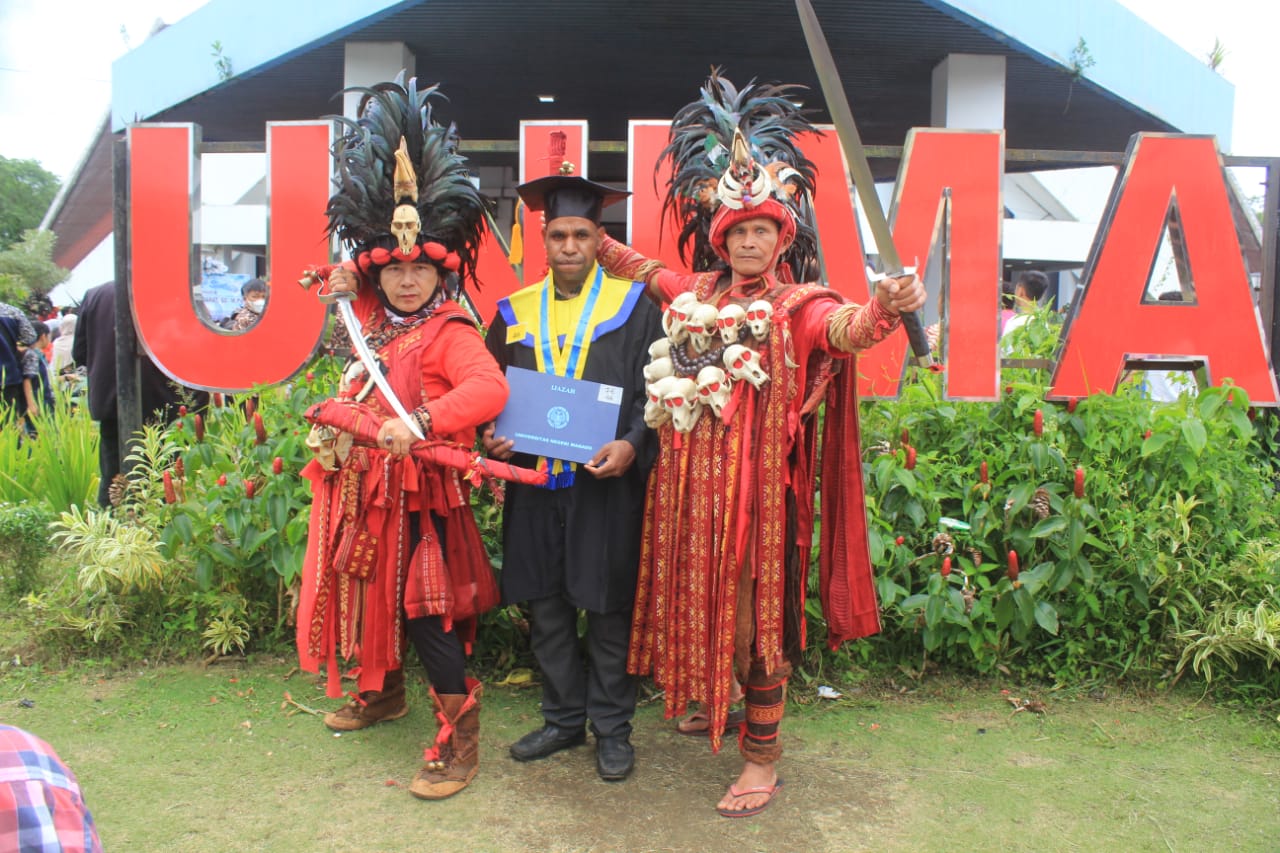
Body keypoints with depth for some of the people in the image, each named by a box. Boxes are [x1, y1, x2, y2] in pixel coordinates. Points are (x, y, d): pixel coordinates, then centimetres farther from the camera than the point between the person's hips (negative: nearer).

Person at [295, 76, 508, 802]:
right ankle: (383, 692, 43)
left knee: (423, 609, -7)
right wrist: (347, 289, 15)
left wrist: (419, 424, -42)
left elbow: (488, 389, -32)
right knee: (373, 593, 21)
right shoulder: (377, 324, 10)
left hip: (419, 494, -8)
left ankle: (460, 737, 3)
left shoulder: (450, 332, -15)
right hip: (364, 490, 9)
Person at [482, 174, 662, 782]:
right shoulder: (514, 313, 10)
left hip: (606, 483, -3)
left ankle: (612, 728, 21)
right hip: (533, 483, 4)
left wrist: (632, 445, -20)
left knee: (608, 609, 4)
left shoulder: (632, 306, 0)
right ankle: (563, 718, 29)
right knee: (545, 607, 12)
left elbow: (656, 391, -3)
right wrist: (490, 436, -5)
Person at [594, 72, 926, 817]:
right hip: (691, 482, 6)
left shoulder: (798, 306, -6)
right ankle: (712, 702, 39)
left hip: (758, 483, -5)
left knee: (756, 614, 0)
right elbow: (640, 266, 28)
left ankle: (764, 759, 12)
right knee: (701, 600, 16)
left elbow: (846, 330, -28)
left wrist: (883, 308, -49)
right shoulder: (697, 294, 10)